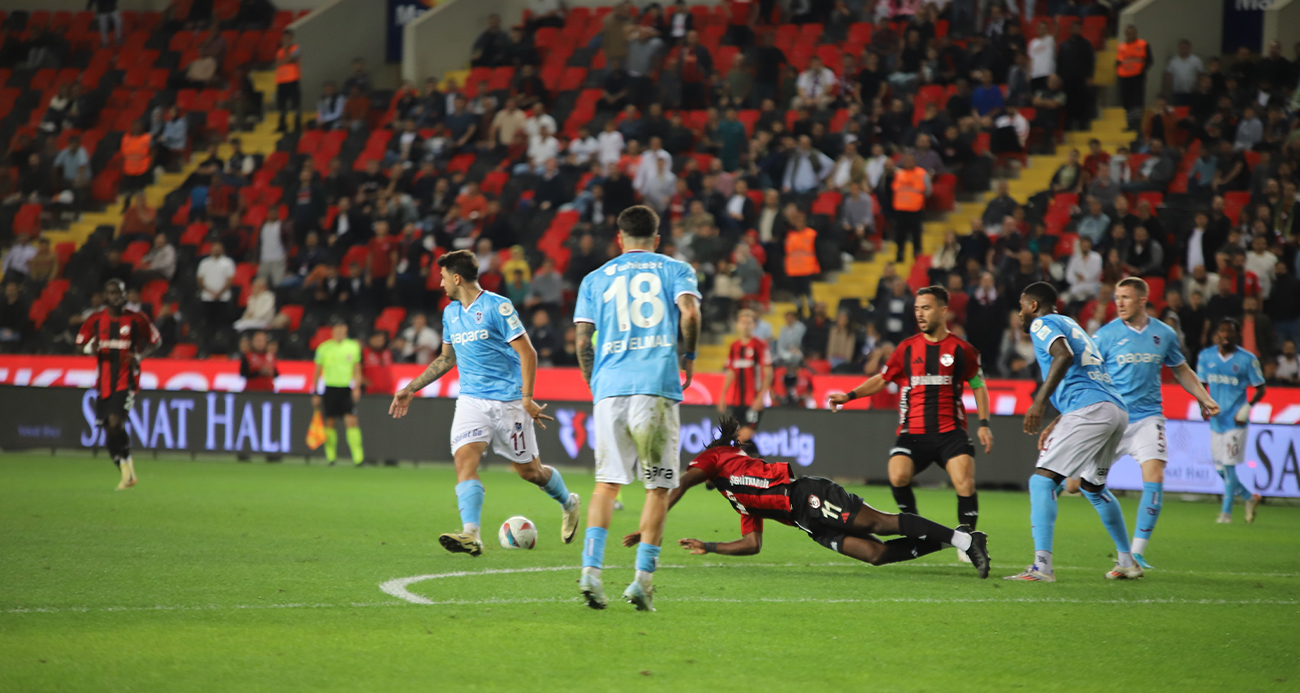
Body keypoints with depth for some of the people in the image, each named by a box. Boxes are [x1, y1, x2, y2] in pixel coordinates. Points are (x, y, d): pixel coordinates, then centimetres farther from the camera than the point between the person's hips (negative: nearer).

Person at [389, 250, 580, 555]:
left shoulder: (497, 307, -10)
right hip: (471, 401, 5)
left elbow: (527, 353, -10)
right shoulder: (451, 313, 12)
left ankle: (569, 504, 35)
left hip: (508, 401, -5)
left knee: (529, 470, 5)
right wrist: (410, 390, 23)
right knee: (464, 458, -19)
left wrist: (527, 398, -17)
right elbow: (446, 359, 26)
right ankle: (471, 535, -30)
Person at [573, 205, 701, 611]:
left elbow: (582, 341, 8)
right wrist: (688, 358, 7)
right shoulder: (675, 269, 10)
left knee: (607, 483, 8)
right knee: (659, 486, 4)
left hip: (610, 386, 2)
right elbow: (689, 312, -8)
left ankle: (591, 570, -9)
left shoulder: (595, 279, 16)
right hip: (657, 387, -2)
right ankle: (643, 579, -4)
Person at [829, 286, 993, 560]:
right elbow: (882, 379, 20)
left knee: (965, 482, -21)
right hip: (912, 432, 1)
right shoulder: (907, 348, 9)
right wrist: (849, 396, 9)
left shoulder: (961, 349, 4)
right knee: (898, 476, -23)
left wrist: (984, 424, 5)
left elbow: (978, 386, 15)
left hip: (950, 432, -1)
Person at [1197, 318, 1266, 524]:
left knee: (1228, 466, -8)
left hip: (1235, 420, -5)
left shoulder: (1247, 359, -6)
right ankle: (1249, 498, 29)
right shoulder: (1206, 356, 5)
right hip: (1216, 420, 5)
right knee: (1219, 468, 8)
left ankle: (1226, 511, 5)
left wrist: (1248, 406, -17)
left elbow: (1260, 389, 0)